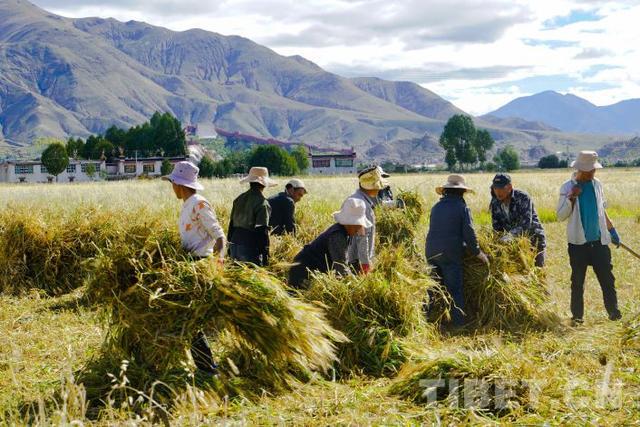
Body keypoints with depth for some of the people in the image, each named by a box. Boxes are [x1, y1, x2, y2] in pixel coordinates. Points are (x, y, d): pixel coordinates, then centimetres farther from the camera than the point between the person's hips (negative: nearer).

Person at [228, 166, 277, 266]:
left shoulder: (239, 199, 9)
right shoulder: (262, 203, -12)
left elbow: (232, 223, 14)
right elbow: (262, 230, -14)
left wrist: (230, 244, 23)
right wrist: (265, 254, -10)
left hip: (235, 244, 7)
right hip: (250, 246, -7)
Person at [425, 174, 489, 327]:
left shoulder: (436, 207, 9)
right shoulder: (462, 207, -6)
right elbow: (469, 234, -8)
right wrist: (478, 252, 2)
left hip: (431, 252, 5)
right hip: (451, 254, -5)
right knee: (455, 289, 1)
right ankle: (459, 321, 3)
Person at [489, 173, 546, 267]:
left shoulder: (523, 198, -21)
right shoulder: (494, 203, -5)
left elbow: (526, 223, -33)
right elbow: (496, 227, 0)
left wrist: (511, 235, -48)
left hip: (534, 239, -4)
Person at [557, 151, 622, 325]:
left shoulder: (597, 184, 6)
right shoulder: (568, 187, -6)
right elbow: (561, 216, -7)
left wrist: (612, 230, 21)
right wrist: (571, 198, -19)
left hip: (599, 240, 3)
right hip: (578, 242, -3)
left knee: (607, 278, 3)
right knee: (577, 281, 5)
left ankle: (613, 311, 12)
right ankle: (577, 316, 14)